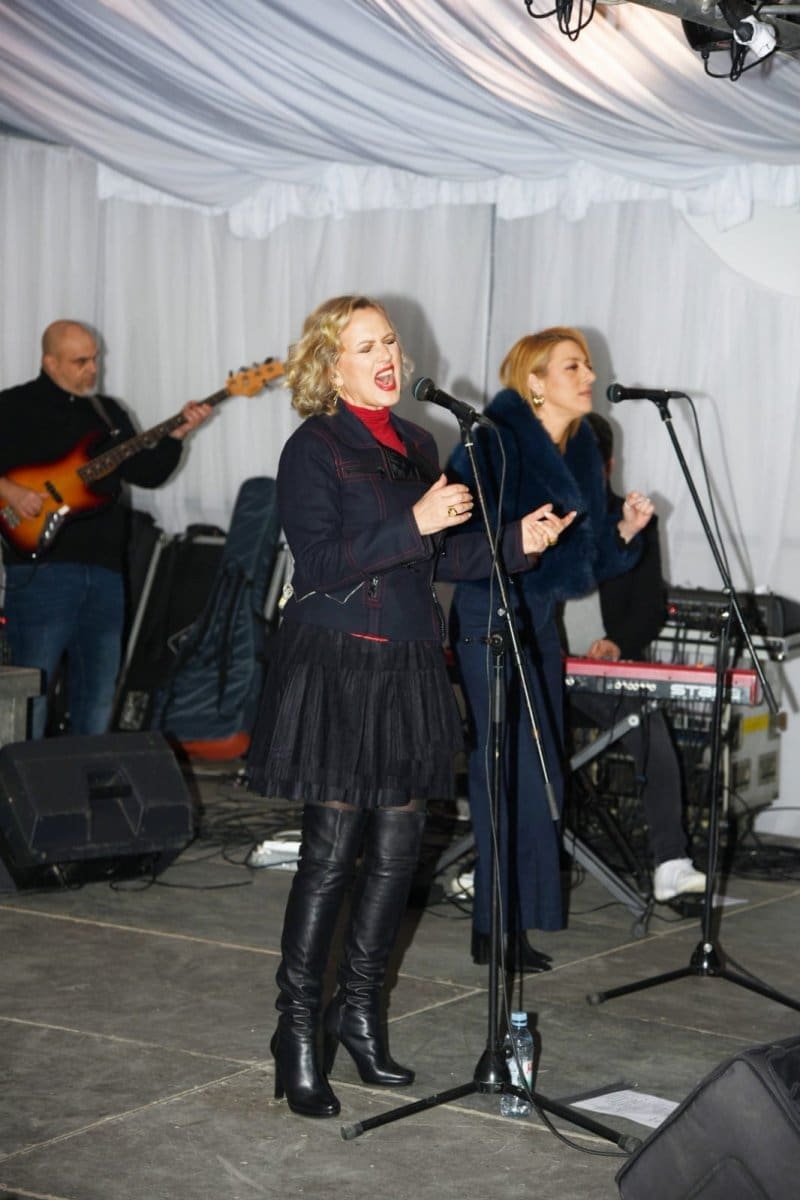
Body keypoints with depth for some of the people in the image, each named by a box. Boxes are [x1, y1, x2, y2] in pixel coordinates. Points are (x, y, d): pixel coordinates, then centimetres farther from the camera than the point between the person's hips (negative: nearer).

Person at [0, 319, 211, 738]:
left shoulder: (108, 411, 18)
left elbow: (147, 472, 14)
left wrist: (176, 434, 1)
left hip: (104, 569, 6)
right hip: (41, 566, -6)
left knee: (98, 696, 10)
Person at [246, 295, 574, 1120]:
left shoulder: (416, 446, 14)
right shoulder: (314, 448, -6)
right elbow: (320, 562, -17)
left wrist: (517, 543, 3)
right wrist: (414, 523, -23)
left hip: (408, 668, 6)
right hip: (335, 667, -6)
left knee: (398, 844, 7)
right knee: (331, 849, -4)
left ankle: (357, 1009, 23)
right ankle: (298, 1030, 8)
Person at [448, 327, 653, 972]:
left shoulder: (580, 450, 9)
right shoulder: (497, 441, -13)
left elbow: (588, 556, 13)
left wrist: (624, 530, -4)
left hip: (541, 621, 8)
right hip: (491, 621, -8)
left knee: (540, 776, 10)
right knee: (507, 774, -7)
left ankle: (520, 920, 19)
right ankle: (498, 929, 2)